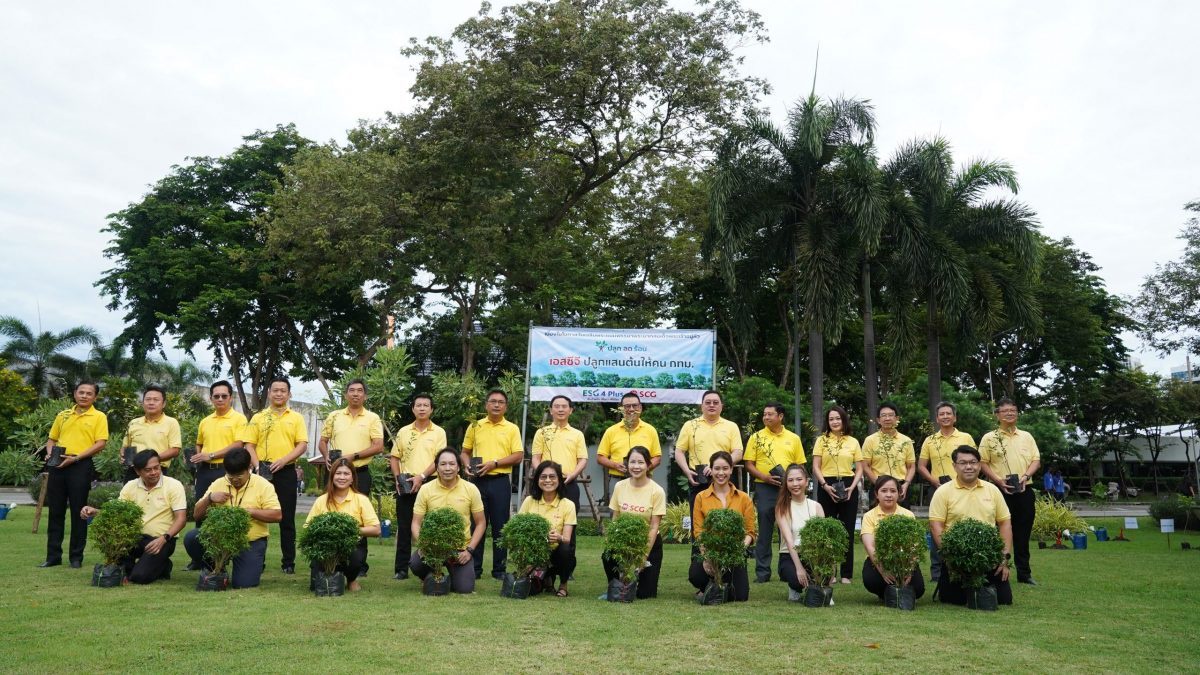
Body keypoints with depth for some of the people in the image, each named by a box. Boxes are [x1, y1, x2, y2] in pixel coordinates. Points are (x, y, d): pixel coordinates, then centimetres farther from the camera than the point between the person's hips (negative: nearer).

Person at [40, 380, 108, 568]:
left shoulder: (99, 417, 0)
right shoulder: (63, 415, 15)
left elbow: (100, 444, -8)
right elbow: (52, 439, 19)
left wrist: (76, 457, -16)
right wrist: (50, 453, -2)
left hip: (81, 465, -5)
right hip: (58, 465, 5)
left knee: (78, 512, 0)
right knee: (55, 511, 7)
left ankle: (76, 556, 8)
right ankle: (53, 555, 15)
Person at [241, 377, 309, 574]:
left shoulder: (296, 418, 7)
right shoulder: (258, 417, 10)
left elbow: (302, 445, -1)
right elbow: (249, 445, 5)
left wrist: (283, 460, -14)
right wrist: (257, 465, -11)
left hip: (286, 471, -1)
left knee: (287, 518, 3)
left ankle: (289, 562, 9)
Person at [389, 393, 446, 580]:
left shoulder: (438, 432, 2)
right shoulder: (403, 431, 11)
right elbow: (394, 457, 14)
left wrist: (421, 477, -15)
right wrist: (397, 477, -1)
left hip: (428, 483, -3)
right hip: (405, 484, 3)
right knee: (404, 527, 4)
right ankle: (401, 568, 9)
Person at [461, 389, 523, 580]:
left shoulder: (512, 429, 3)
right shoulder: (475, 426, 9)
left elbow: (518, 456, -4)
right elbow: (465, 452, 13)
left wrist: (494, 463, -14)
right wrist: (468, 466, -8)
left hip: (500, 481, -1)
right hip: (478, 480, 2)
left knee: (500, 526, 3)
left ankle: (499, 568, 12)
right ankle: (475, 568, 13)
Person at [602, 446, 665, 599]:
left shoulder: (657, 491, -14)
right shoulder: (619, 487, -4)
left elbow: (654, 526, -12)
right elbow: (615, 520, 2)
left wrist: (645, 555, -14)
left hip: (649, 542, -2)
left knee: (645, 593, -6)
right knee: (608, 556, -31)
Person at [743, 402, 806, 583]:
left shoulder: (793, 438, 9)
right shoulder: (756, 437, 4)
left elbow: (800, 465, 11)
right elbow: (749, 464, 1)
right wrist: (764, 477, -14)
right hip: (764, 488, -1)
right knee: (764, 531, 1)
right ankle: (762, 572, 7)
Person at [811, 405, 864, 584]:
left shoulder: (853, 442, 8)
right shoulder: (821, 440, 6)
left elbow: (859, 469, 7)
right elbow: (816, 467, 1)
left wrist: (852, 487, -8)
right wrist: (825, 486, -12)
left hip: (848, 487, 1)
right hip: (826, 486, -1)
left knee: (847, 530, 2)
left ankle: (846, 573, 9)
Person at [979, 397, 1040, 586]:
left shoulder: (1026, 436, 11)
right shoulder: (989, 438, 1)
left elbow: (1036, 460, 9)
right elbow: (983, 463, -2)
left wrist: (1026, 476, -8)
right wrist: (998, 480, -15)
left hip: (1024, 490, 3)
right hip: (1000, 491, -3)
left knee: (1023, 534, 9)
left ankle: (1024, 573, 18)